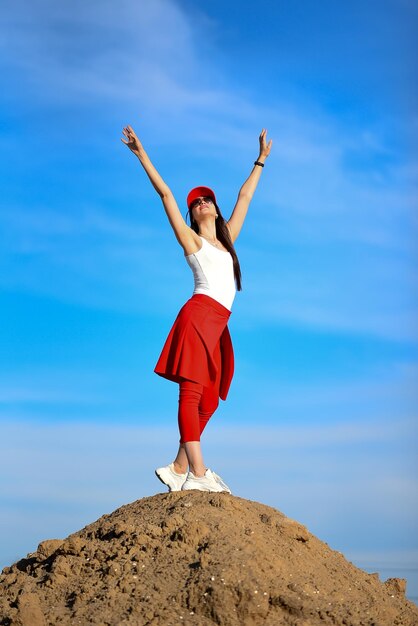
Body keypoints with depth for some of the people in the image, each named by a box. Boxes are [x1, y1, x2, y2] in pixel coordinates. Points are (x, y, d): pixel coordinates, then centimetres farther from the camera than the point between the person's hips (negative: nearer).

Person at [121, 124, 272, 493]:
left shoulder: (227, 238, 27)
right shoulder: (191, 238, 12)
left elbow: (245, 196, 35)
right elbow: (165, 193, 8)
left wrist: (261, 160, 43)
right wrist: (141, 154, 6)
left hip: (218, 325, 7)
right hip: (199, 314, -7)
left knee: (209, 401, 1)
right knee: (192, 391, -15)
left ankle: (179, 469, 3)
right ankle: (199, 473, -25)